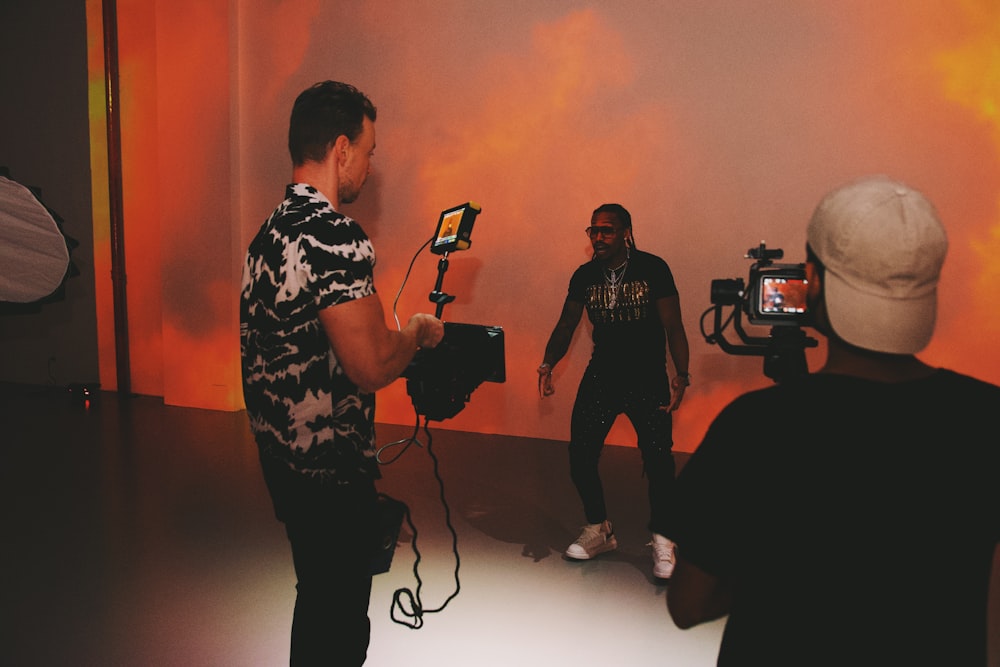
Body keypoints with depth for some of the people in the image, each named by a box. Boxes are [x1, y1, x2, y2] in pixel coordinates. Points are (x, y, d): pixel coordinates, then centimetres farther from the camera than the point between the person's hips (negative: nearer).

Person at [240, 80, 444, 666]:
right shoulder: (336, 236, -23)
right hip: (330, 470, -10)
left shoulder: (272, 229, 9)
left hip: (282, 457, 10)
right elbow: (371, 365, -28)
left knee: (318, 601, 26)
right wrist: (419, 331, -9)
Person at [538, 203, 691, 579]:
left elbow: (673, 327, -8)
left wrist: (682, 376, -19)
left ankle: (661, 542, 11)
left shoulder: (653, 269, -8)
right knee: (580, 456, 0)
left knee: (658, 460, -10)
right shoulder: (584, 276, 2)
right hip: (601, 376, 4)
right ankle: (599, 530, 24)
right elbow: (566, 325, 7)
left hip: (648, 381, -3)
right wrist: (548, 365, -9)